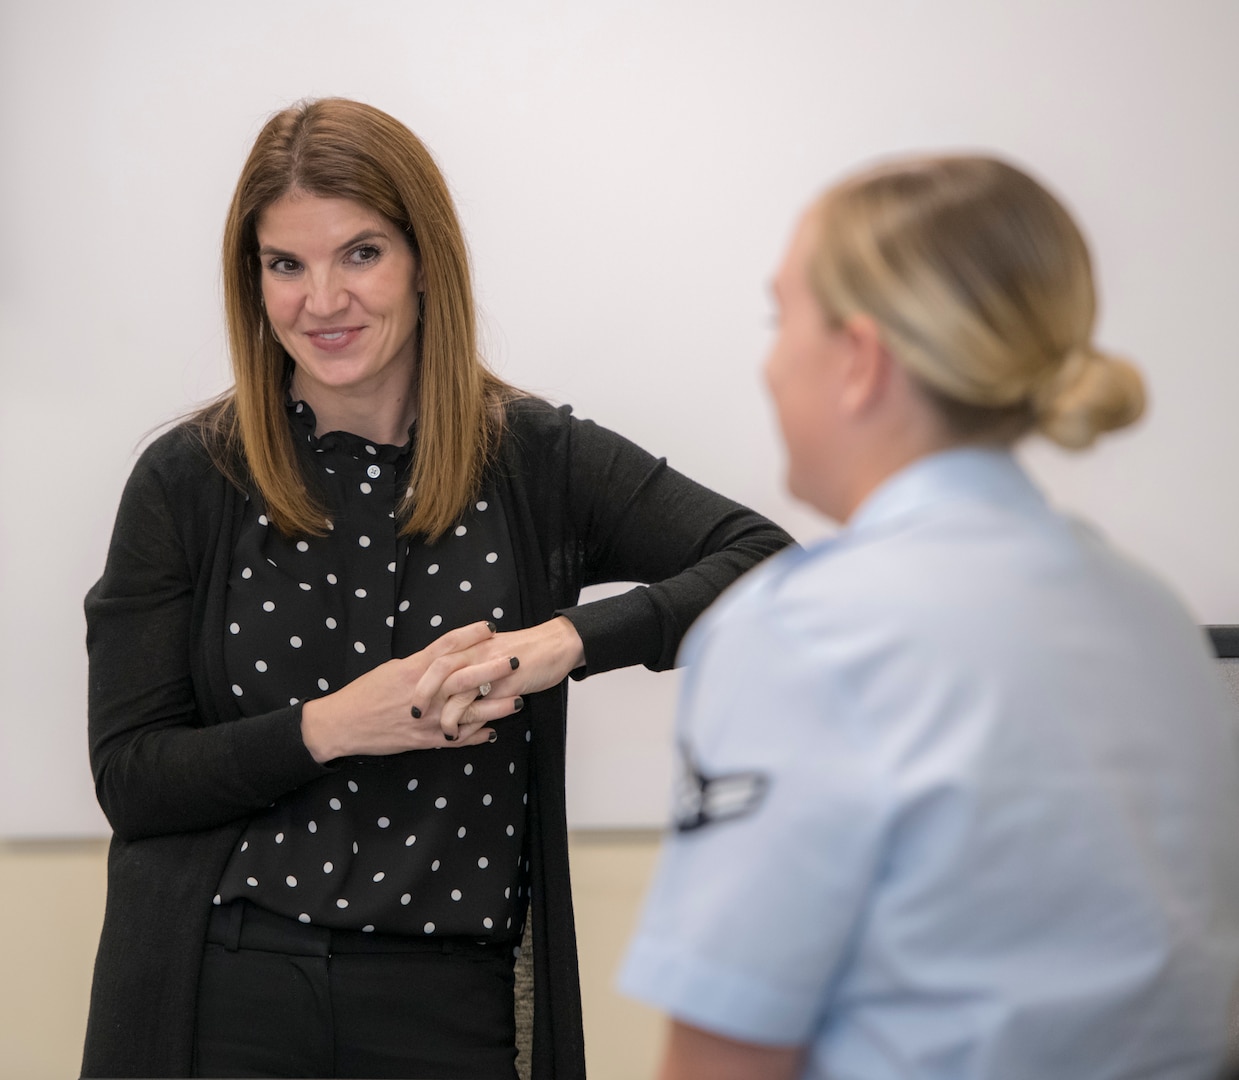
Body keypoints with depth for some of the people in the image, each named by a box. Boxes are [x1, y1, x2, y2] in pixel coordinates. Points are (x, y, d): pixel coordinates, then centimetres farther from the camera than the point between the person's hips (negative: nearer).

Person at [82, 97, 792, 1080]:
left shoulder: (536, 461, 0)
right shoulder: (187, 482, -1)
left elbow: (770, 570, -10)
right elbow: (129, 775, -3)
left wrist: (568, 640, -23)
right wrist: (330, 726, -17)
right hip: (228, 999, 0)